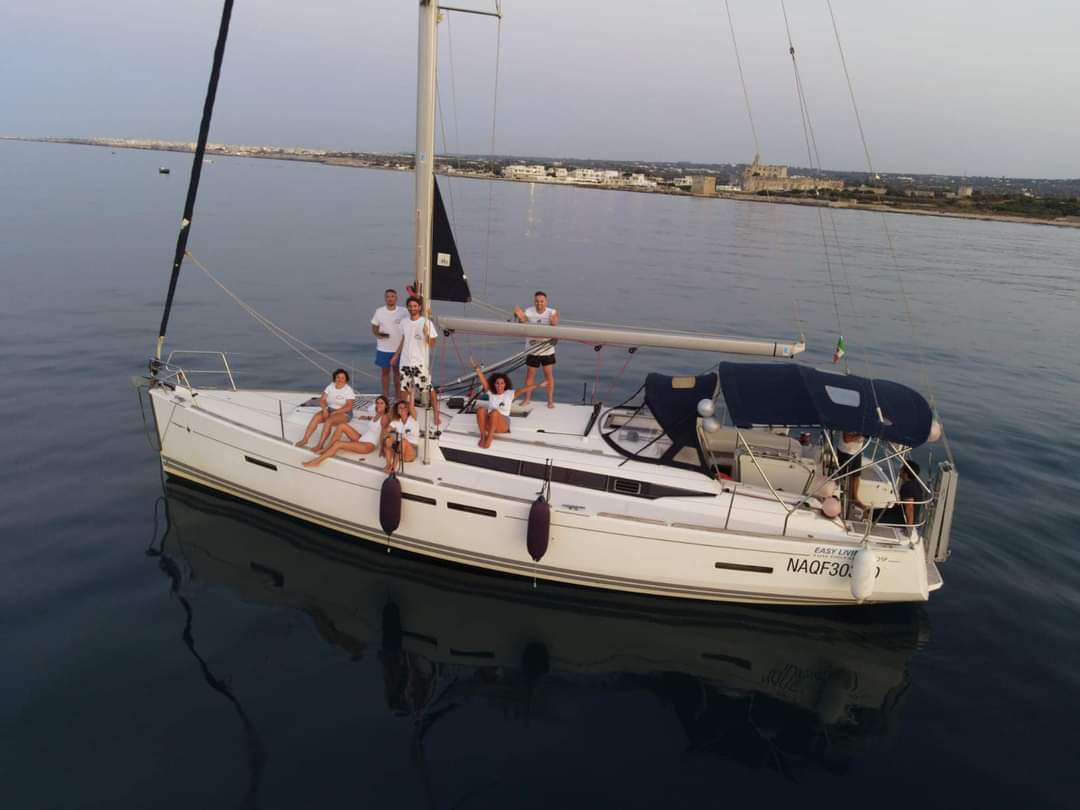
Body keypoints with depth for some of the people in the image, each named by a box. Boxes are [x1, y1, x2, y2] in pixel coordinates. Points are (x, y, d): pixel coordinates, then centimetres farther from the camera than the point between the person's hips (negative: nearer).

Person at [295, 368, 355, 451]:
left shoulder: (349, 390, -11)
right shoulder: (330, 387, 4)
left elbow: (348, 407, -18)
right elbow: (322, 400, 3)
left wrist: (334, 412, -24)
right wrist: (325, 409, -17)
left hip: (344, 413, -6)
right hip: (329, 410, 6)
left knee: (328, 421, -34)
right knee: (315, 417, -22)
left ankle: (320, 445, -34)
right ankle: (305, 439, -23)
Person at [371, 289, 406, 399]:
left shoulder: (404, 311, -3)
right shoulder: (379, 311, 0)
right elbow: (374, 327, 3)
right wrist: (378, 334, -14)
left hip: (399, 347, 0)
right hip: (383, 348, 0)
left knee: (398, 371, 9)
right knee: (385, 371, 8)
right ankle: (386, 396, 17)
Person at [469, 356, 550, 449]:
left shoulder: (510, 394, 2)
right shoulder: (491, 392, 9)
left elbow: (524, 389, -10)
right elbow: (483, 380, 0)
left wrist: (539, 385, -20)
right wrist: (476, 367, -11)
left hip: (502, 425, -2)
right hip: (488, 423, 2)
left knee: (494, 412, -35)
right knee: (480, 408, -29)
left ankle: (489, 438, -31)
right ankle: (483, 436, -24)